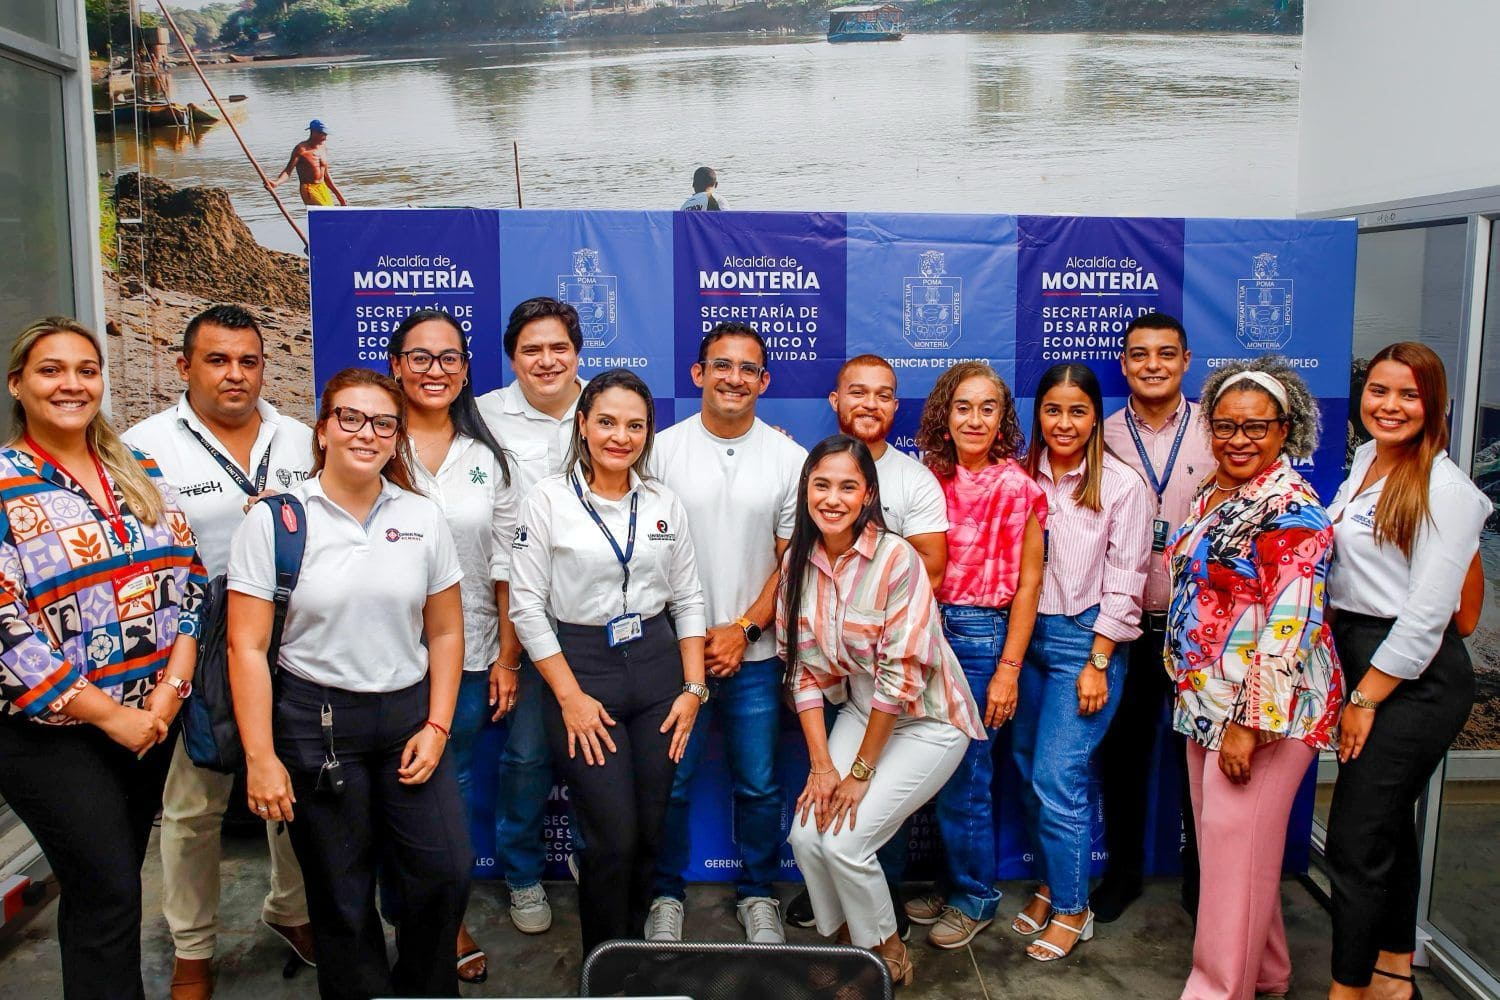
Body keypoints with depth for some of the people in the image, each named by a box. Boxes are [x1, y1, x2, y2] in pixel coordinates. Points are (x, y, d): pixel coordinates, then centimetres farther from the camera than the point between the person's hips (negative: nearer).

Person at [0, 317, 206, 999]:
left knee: (109, 885, 17)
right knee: (109, 893, 0)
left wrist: (171, 687, -7)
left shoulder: (141, 474, 7)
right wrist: (108, 714, -16)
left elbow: (189, 578, 5)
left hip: (153, 718, 5)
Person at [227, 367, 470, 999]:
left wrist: (436, 727, -1)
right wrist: (260, 758, -10)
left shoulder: (423, 518, 2)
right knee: (342, 898, 8)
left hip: (410, 714, 3)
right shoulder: (274, 520, -6)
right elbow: (247, 647, -8)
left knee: (445, 873, 2)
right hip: (315, 721, -2)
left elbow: (445, 632, 6)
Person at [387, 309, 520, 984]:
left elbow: (505, 565, 5)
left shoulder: (488, 456, 5)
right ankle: (404, 916, 30)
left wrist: (507, 657, 3)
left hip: (469, 655, 2)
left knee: (455, 787, 13)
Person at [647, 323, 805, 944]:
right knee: (671, 783, 8)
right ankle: (667, 895, 29)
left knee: (758, 785, 10)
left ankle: (757, 895, 30)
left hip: (753, 653, 1)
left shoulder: (789, 459, 0)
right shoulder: (663, 450, -2)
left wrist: (744, 630, -8)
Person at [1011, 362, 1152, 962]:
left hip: (1085, 640, -5)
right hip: (1028, 634, 5)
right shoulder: (1025, 476, 5)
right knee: (1028, 773, 11)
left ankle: (1072, 909, 11)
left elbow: (1123, 584, -7)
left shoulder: (1122, 485, -7)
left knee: (1056, 778, -7)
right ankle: (1050, 884, 31)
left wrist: (1097, 664, -11)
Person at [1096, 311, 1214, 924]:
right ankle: (1122, 869, 30)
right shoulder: (1104, 437, 2)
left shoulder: (1215, 432, 0)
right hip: (1125, 622, 1)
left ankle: (1200, 877, 28)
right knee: (1121, 749, 11)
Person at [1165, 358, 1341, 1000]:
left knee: (1235, 847, -1)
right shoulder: (1209, 494, 10)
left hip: (1264, 707, -9)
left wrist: (1250, 724, -22)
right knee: (1217, 839, 16)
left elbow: (1289, 627, -21)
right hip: (1205, 700, 9)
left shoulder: (1292, 511, -16)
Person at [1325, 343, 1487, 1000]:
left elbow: (1427, 614, -18)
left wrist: (1366, 700, -14)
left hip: (1414, 679, -8)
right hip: (1355, 654, 8)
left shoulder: (1445, 489, -15)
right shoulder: (1364, 459, 9)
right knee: (1389, 824, 18)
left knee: (1354, 839, -4)